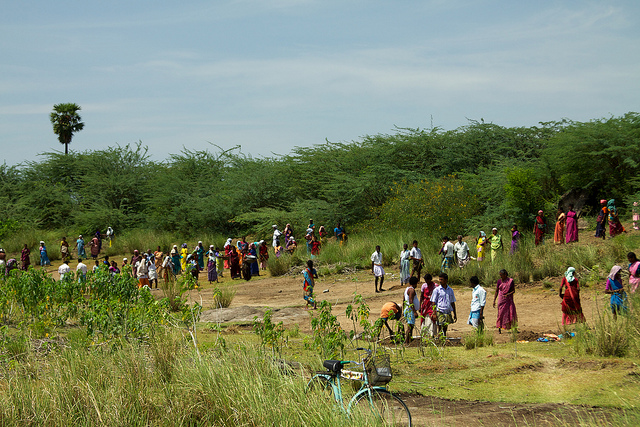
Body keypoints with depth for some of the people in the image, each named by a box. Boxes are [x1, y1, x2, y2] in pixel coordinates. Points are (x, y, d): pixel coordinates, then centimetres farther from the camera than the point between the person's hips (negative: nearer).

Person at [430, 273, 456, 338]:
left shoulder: (450, 290, 11)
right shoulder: (437, 290, 0)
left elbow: (452, 303, 17)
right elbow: (433, 302, -2)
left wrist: (455, 314, 15)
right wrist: (434, 313, -11)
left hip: (448, 312, 4)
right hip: (439, 312, -4)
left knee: (445, 329, 8)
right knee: (440, 329, -7)